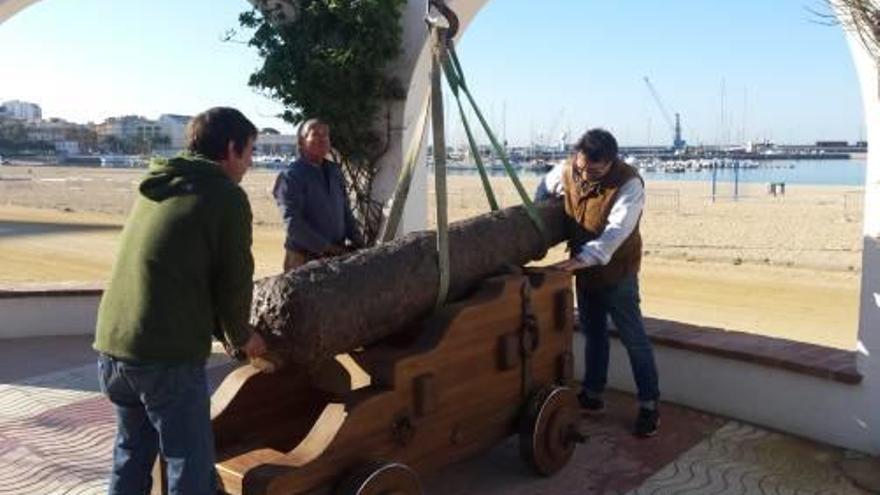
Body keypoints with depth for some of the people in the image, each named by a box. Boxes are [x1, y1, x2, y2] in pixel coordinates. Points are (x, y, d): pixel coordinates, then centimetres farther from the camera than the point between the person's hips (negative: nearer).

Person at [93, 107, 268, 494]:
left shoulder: (155, 188, 16)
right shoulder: (227, 196, -7)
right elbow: (234, 279, -4)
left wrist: (220, 328, 25)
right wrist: (242, 336, 15)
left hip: (111, 346, 8)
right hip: (167, 356, -8)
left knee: (132, 455, 24)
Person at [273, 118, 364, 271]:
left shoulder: (334, 171, 11)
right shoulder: (290, 177, -9)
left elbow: (346, 212, 17)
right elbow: (293, 224, -17)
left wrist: (357, 241, 2)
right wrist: (327, 248, -19)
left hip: (336, 258, 6)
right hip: (305, 258, -6)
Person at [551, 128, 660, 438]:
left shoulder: (629, 184, -25)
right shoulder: (569, 173, -6)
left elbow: (616, 231, -36)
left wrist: (584, 258, -44)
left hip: (617, 273, -6)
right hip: (585, 270, 6)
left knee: (633, 338, 0)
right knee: (593, 332, 17)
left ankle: (649, 404, 12)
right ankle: (592, 395, 30)